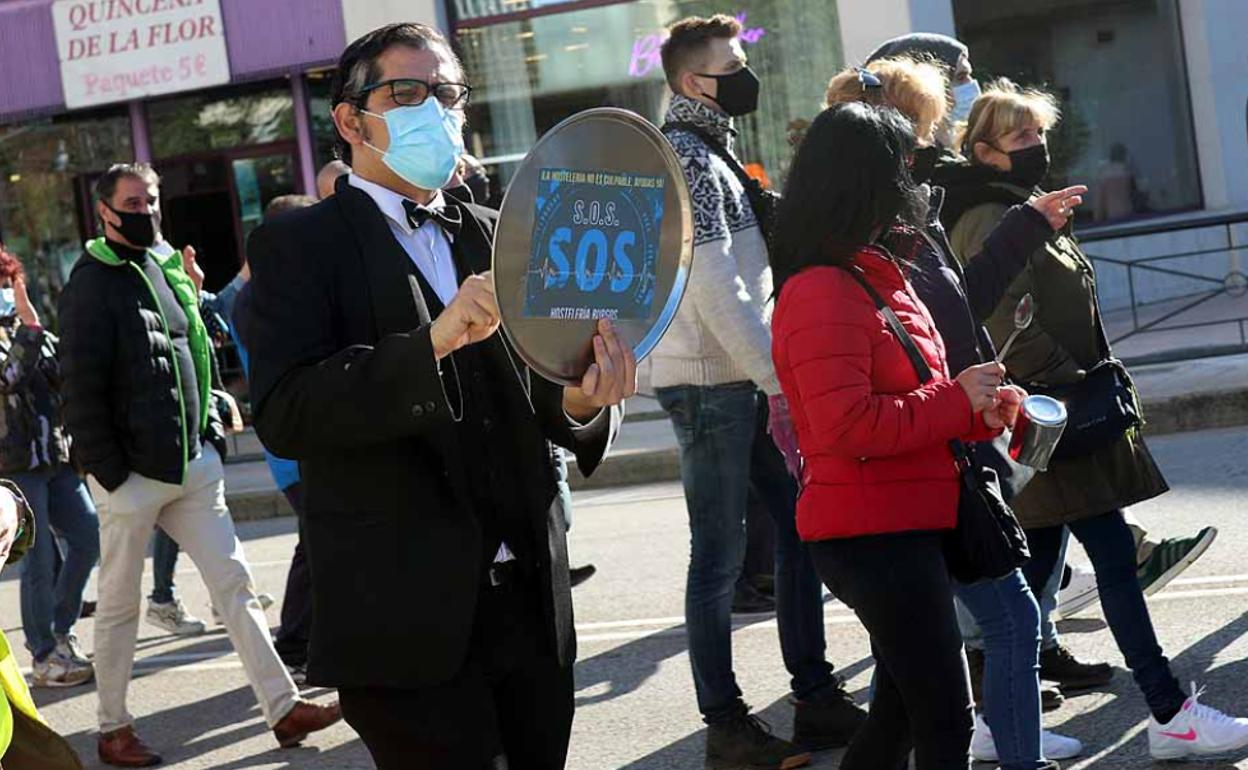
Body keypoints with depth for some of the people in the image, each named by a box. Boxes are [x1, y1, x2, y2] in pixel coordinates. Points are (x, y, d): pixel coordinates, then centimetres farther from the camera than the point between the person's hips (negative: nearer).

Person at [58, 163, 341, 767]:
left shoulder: (169, 272, 14)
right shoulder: (91, 285, -9)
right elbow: (81, 388, -13)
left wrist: (212, 431, 13)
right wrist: (107, 469, -16)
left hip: (193, 465, 7)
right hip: (132, 474, -7)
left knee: (235, 585, 3)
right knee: (120, 606, 4)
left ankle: (283, 709, 3)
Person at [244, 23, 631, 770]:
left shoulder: (494, 237, 14)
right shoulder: (298, 245, -3)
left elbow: (533, 395, 9)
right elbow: (284, 413, -17)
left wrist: (580, 400, -16)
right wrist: (432, 343, -29)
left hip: (532, 601, 6)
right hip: (409, 621, -5)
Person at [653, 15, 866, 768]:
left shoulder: (712, 154, 17)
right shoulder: (685, 159, -13)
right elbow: (713, 289, -20)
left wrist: (777, 373, 14)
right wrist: (777, 379, -17)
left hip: (750, 381, 9)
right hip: (711, 384, -9)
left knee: (801, 524, 11)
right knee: (722, 553, -3)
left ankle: (816, 696, 20)